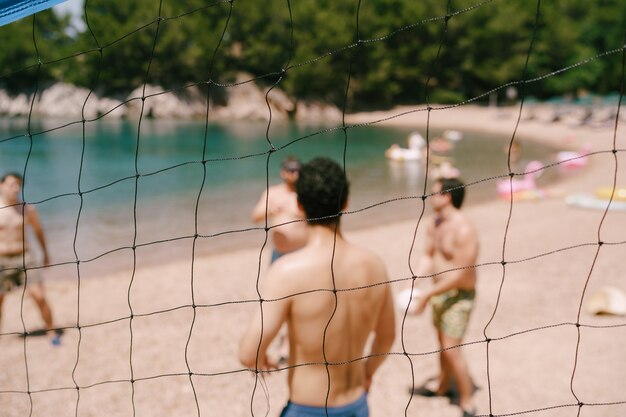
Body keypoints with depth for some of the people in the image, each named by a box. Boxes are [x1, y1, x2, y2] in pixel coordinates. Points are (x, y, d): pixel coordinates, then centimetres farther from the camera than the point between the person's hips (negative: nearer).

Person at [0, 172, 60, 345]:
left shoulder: (27, 209, -1)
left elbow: (38, 230, 15)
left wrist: (45, 253, 24)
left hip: (24, 258, 0)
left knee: (39, 297, -9)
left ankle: (52, 332, 6)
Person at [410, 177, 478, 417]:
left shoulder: (463, 229, -25)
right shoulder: (433, 224, 2)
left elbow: (461, 273, -26)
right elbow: (428, 257, 10)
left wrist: (427, 294, -23)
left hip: (459, 296, -8)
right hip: (440, 292, 8)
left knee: (451, 350, -9)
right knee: (443, 343, 22)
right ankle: (443, 388, 41)